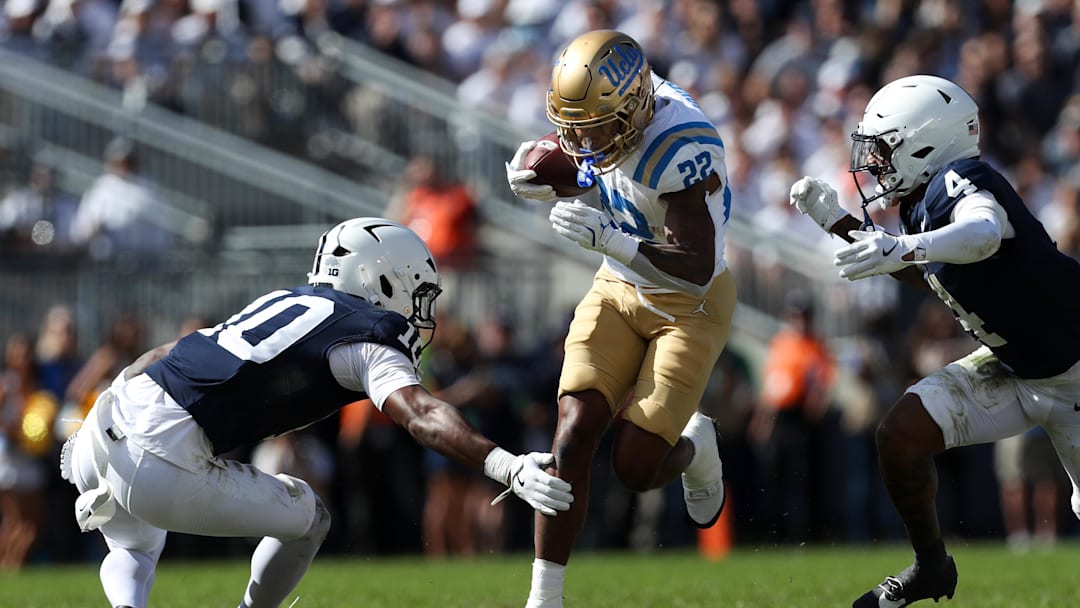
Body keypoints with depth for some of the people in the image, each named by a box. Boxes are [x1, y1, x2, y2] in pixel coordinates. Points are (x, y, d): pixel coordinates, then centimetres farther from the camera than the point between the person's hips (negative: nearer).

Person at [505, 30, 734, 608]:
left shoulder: (679, 151, -33)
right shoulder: (604, 104, -12)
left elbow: (696, 271, -32)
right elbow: (569, 157, 11)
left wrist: (607, 238, -44)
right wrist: (532, 174, -13)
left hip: (689, 305, -6)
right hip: (619, 290, 6)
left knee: (635, 467, -7)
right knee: (574, 435, -10)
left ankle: (695, 446, 30)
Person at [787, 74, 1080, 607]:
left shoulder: (959, 182, -27)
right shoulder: (923, 203, 0)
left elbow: (984, 234, -52)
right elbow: (929, 277, 21)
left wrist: (905, 247, -68)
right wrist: (837, 221, 15)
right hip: (1011, 365, 8)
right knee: (901, 436, -8)